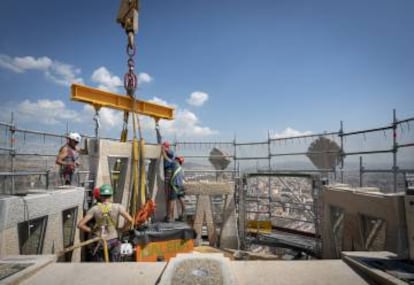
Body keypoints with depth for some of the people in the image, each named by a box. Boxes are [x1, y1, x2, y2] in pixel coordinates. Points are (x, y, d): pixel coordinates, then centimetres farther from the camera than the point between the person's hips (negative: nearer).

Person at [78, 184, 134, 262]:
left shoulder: (95, 209, -8)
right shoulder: (117, 207, -11)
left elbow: (80, 225, -11)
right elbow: (130, 220, -20)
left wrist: (91, 231, 2)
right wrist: (123, 229, -3)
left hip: (99, 243, 1)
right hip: (113, 241, -1)